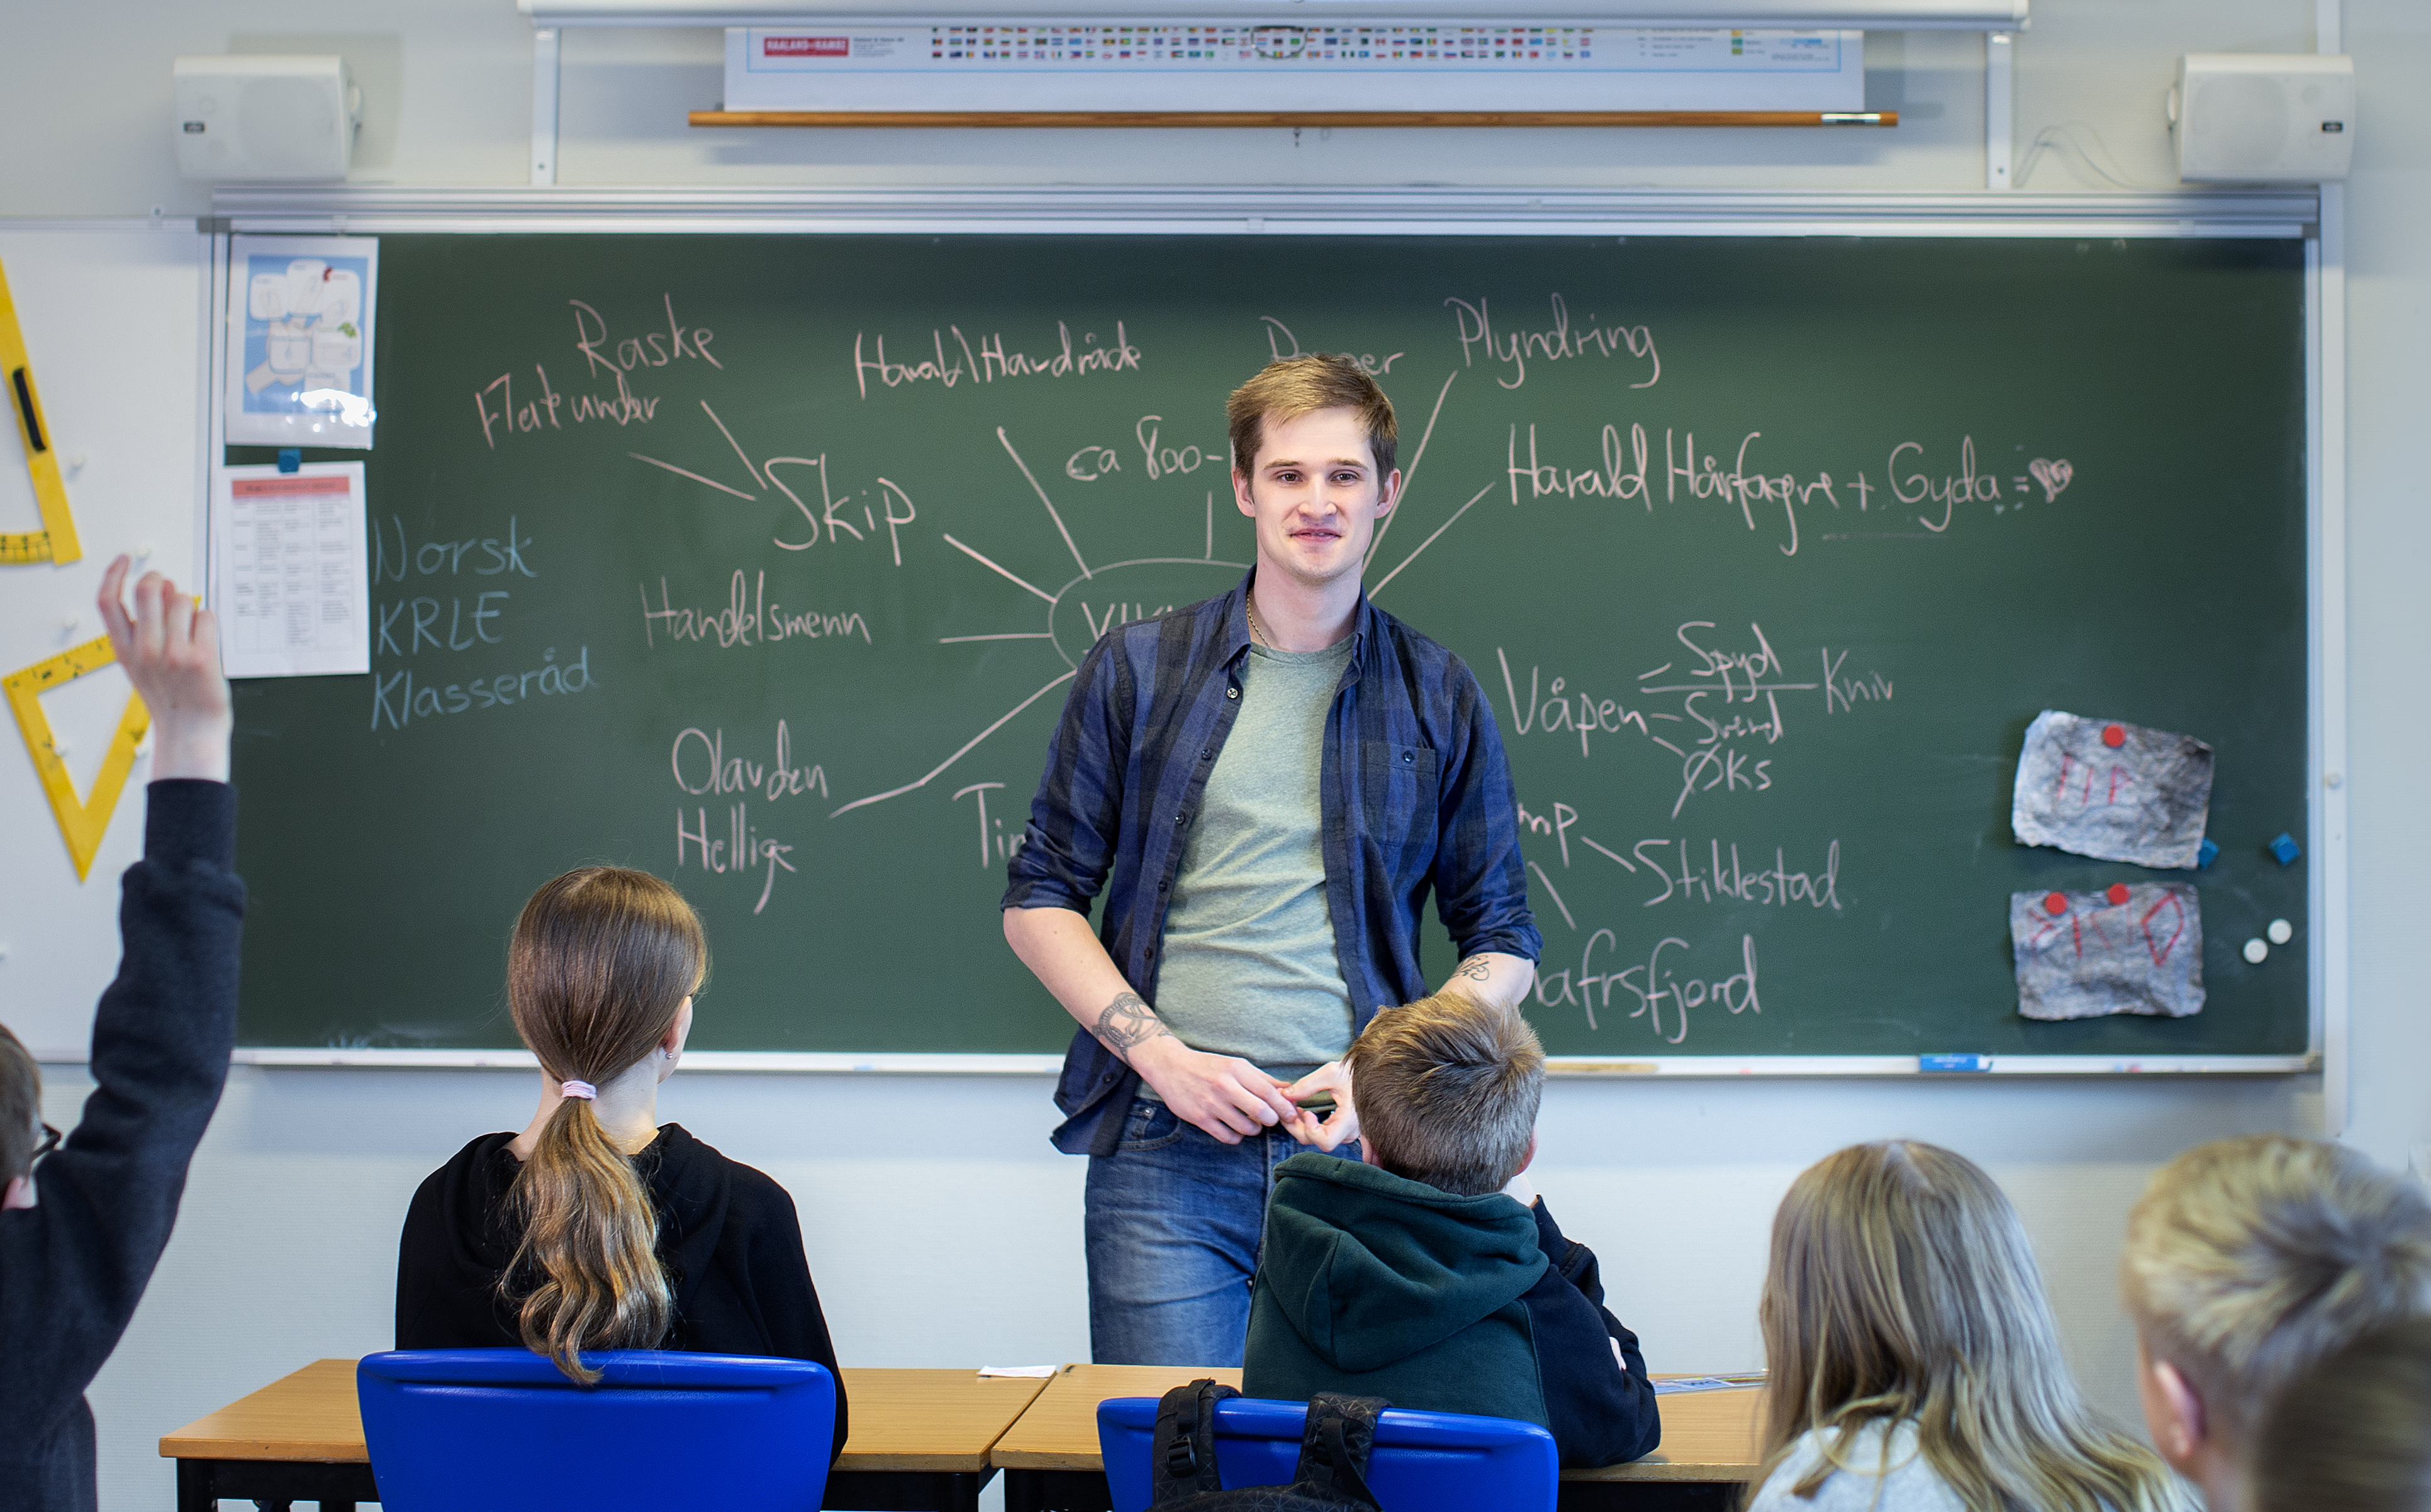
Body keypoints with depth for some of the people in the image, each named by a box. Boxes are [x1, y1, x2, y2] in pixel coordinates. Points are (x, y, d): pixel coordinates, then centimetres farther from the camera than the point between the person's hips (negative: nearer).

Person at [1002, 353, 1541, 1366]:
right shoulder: (1136, 671, 6)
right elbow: (1040, 899, 7)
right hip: (1165, 1153, 0)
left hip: (1366, 1148, 1)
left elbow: (1504, 944, 10)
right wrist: (1163, 1056, -6)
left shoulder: (1439, 699, 8)